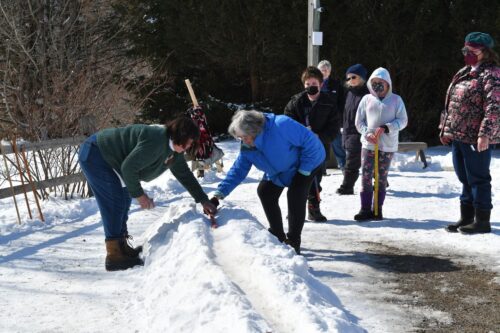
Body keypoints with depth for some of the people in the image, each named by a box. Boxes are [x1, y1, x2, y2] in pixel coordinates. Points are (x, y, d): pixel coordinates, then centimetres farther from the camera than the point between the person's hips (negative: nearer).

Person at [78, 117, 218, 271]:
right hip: (93, 155, -10)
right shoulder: (156, 142, -30)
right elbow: (128, 167, -28)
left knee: (124, 200, 13)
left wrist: (203, 200, 14)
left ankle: (122, 247, 23)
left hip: (103, 157, 10)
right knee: (116, 201, -12)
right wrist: (139, 194, -17)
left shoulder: (174, 150, 2)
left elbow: (185, 175, 14)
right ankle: (114, 256, -9)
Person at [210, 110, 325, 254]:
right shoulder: (247, 149, -17)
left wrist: (304, 170, -28)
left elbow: (311, 142, -34)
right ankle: (278, 237, 19)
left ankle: (293, 242, -13)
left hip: (308, 163, -8)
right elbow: (237, 171, -12)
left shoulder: (281, 125, -40)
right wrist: (219, 194, -24)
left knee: (296, 196, -25)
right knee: (265, 192, 3)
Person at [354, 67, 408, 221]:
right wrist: (367, 133, -9)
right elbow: (359, 121, 8)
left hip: (387, 145, -1)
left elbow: (403, 120, -2)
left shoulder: (396, 100, 1)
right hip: (368, 143, 1)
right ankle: (365, 209, 3)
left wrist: (386, 127, -16)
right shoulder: (367, 99, 5)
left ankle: (378, 209, 13)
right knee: (366, 176, -3)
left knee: (382, 177, 6)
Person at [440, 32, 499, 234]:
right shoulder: (463, 73, 17)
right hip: (457, 136, 9)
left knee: (478, 179, -1)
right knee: (465, 179, 14)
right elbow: (450, 103, 22)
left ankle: (482, 221, 8)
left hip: (475, 138, -9)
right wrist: (445, 128, 18)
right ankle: (466, 218, 23)